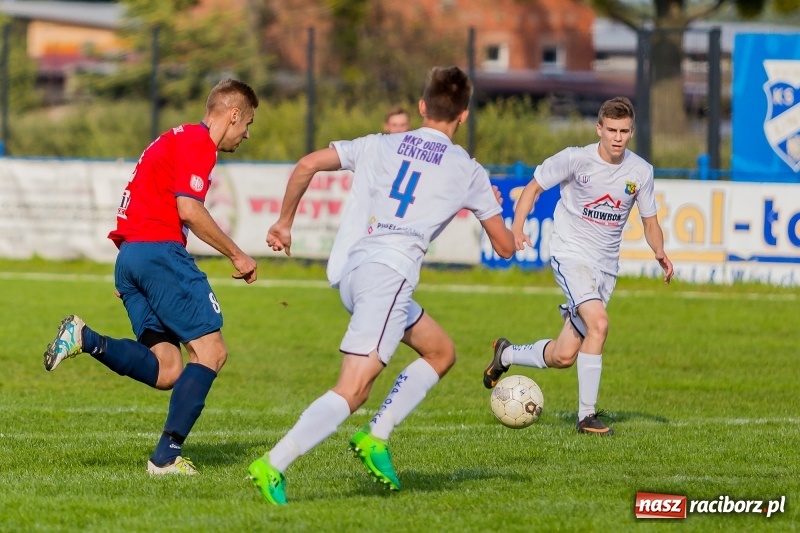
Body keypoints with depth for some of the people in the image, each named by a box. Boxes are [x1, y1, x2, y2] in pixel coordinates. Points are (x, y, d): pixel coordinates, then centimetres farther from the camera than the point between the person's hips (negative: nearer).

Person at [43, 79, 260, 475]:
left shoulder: (178, 139, 26)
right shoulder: (198, 142, -5)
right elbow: (189, 209, -16)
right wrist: (236, 255, -8)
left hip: (128, 256, 10)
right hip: (160, 250, -10)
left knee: (166, 371, 2)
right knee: (211, 351, -7)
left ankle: (84, 339, -12)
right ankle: (167, 455, -14)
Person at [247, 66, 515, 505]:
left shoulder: (378, 145, 19)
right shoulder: (467, 171, 11)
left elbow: (308, 165, 10)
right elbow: (504, 246, 18)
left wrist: (284, 223, 22)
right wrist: (493, 206, 39)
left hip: (347, 270, 6)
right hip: (387, 273, -6)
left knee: (440, 352, 23)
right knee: (353, 390, -13)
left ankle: (375, 438, 11)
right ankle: (273, 465, -28)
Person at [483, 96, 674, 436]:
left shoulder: (640, 172, -1)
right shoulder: (576, 159, -11)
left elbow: (649, 222, 10)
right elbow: (533, 187, 0)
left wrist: (659, 252, -10)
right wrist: (516, 229, -15)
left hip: (606, 265, 5)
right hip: (571, 254, -5)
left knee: (562, 357, 2)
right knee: (598, 323, -28)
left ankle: (506, 355, 33)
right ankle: (587, 415, -17)